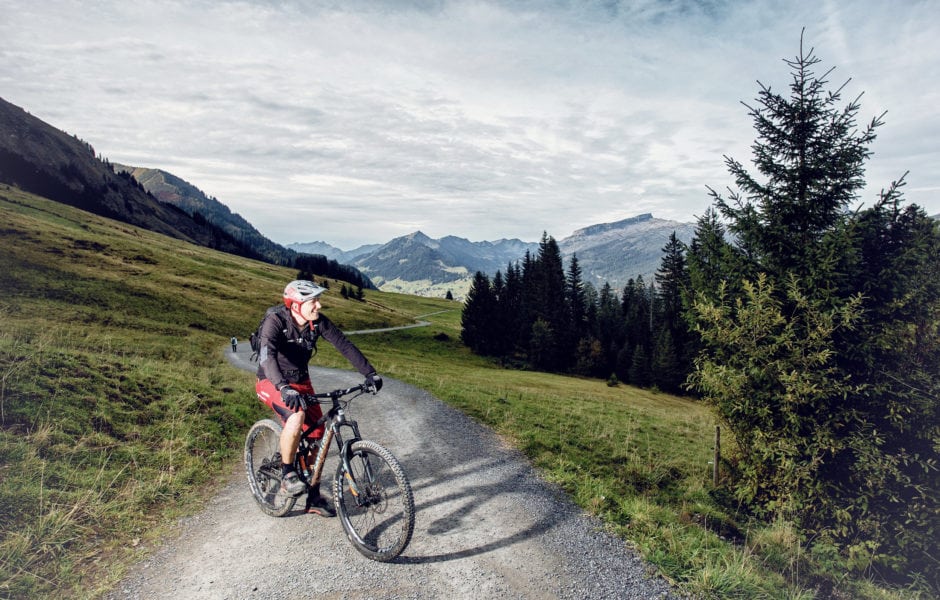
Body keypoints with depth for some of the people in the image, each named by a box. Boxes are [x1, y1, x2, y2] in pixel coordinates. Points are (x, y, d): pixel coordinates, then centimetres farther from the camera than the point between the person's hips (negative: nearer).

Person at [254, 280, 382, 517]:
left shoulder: (319, 321, -13)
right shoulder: (275, 321, -26)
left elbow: (345, 345, -13)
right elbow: (267, 356, -40)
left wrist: (370, 373, -21)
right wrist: (284, 389, -55)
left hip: (301, 381, 5)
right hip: (272, 383, -5)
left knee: (317, 436, 0)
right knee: (297, 415, -34)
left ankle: (313, 497, 17)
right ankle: (287, 474, -11)